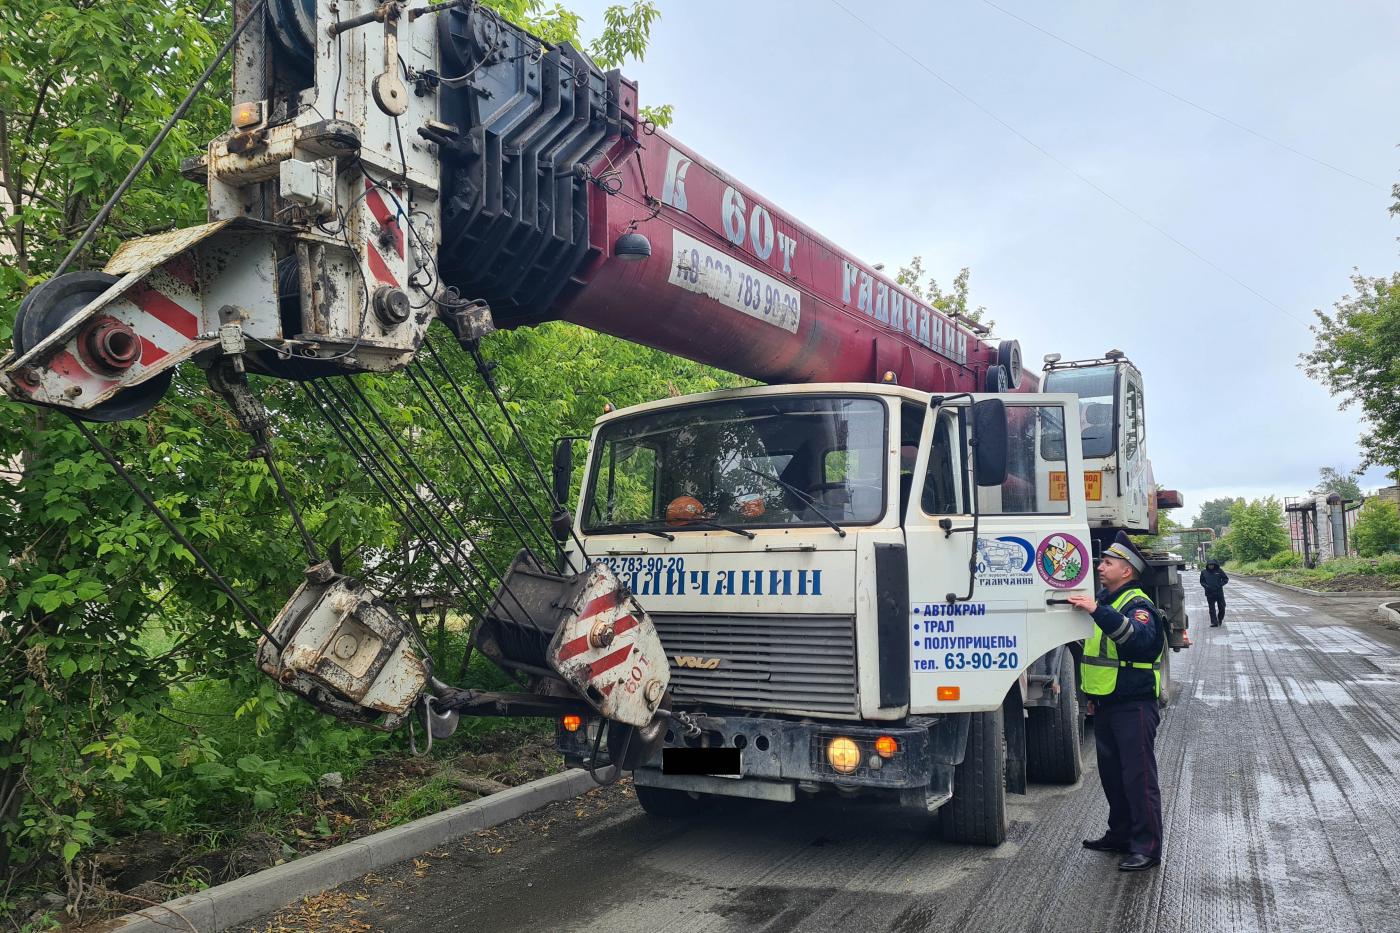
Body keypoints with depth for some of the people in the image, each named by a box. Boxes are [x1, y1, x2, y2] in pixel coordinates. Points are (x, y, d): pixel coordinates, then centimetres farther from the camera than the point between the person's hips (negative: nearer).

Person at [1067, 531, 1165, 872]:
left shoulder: (1138, 604, -13)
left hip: (1134, 706, -9)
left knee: (1139, 777, -6)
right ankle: (1120, 834, 27)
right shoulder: (1104, 600, 16)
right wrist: (1092, 694, 27)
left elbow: (1139, 637, -38)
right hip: (1105, 705, 9)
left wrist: (1098, 611, -46)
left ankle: (1147, 847, -1)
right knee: (1112, 774, 16)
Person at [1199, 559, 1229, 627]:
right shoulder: (1204, 572, 2)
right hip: (1210, 594, 0)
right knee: (1212, 609, 1)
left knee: (1222, 607, 5)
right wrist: (1206, 586, -10)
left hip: (1219, 593, 0)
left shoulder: (1219, 571, 1)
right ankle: (1214, 622, 6)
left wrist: (1221, 584, -8)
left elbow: (1226, 578, 7)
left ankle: (1220, 619, 29)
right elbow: (1202, 581, 10)